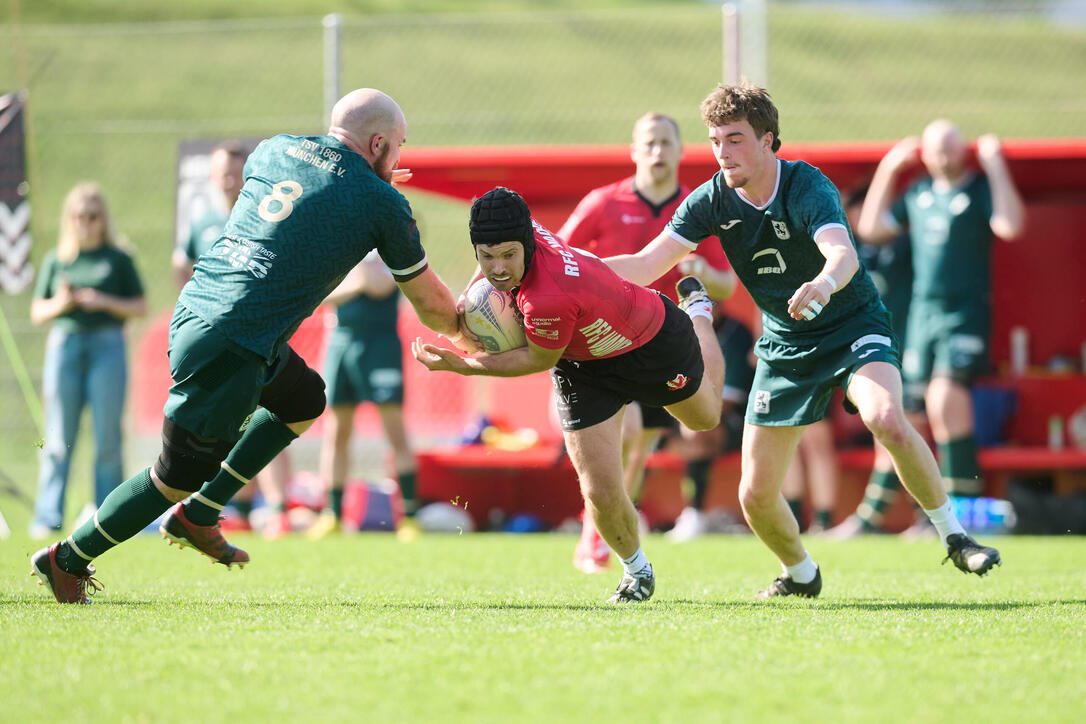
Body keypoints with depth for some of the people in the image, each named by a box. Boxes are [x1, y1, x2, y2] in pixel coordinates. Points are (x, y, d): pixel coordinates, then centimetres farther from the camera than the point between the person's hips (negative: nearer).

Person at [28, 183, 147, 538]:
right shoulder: (56, 260, 12)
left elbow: (140, 307, 6)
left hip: (107, 346, -1)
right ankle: (47, 519, -1)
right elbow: (37, 312, 13)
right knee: (59, 440, -1)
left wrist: (106, 302, -9)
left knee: (108, 438, -2)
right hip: (64, 345, 1)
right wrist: (60, 304, -7)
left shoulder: (118, 259, 7)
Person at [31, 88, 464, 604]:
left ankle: (197, 516, 24)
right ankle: (68, 559, 14)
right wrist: (462, 334, 30)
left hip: (194, 312, 8)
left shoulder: (275, 151, 11)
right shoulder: (381, 204, -4)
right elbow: (428, 301, 9)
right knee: (181, 476, 6)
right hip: (231, 351, -8)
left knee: (305, 399, 26)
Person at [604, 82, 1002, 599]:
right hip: (785, 347, 5)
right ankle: (800, 574, 29)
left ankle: (954, 537, -17)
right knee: (756, 495, -2)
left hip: (854, 327, -5)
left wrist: (825, 283, -64)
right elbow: (645, 266, -11)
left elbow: (843, 253, -40)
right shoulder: (712, 201, -8)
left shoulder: (807, 187, -22)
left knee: (887, 421, -35)